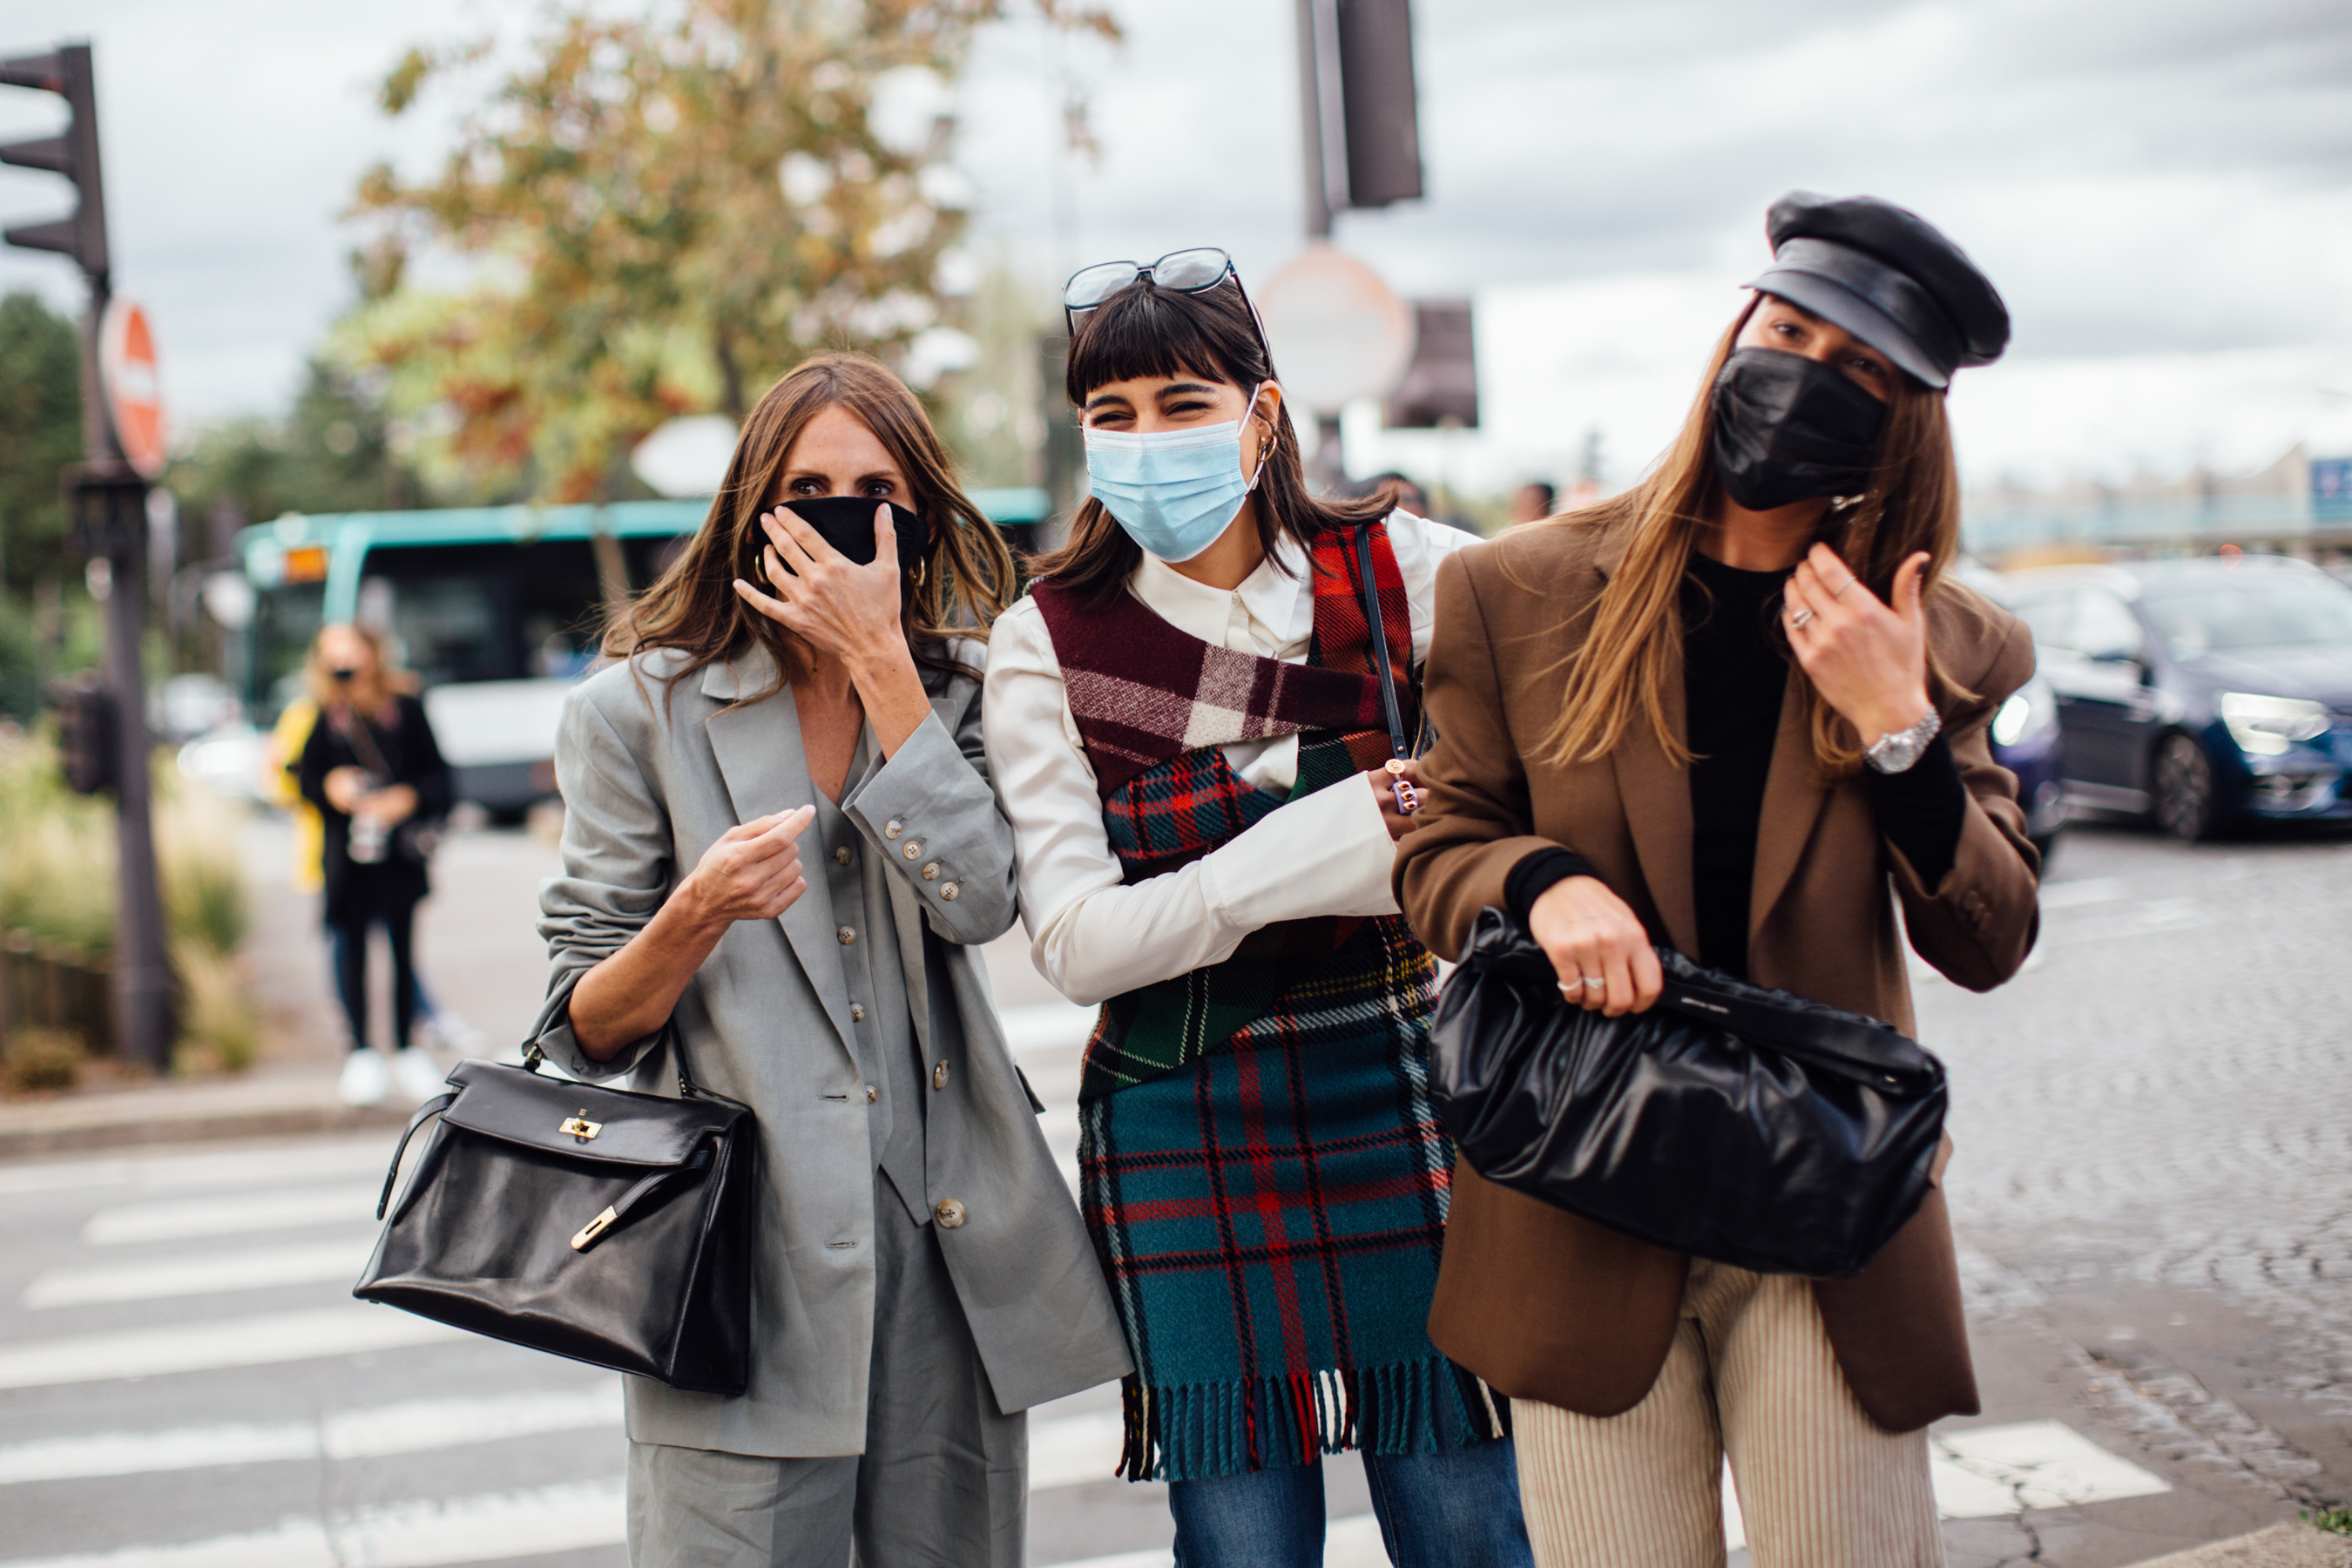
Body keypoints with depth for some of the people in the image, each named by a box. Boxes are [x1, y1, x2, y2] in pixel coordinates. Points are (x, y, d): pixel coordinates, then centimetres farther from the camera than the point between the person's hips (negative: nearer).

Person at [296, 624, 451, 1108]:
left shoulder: (405, 709, 3)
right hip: (345, 851, 0)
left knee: (403, 949, 5)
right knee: (349, 949, 2)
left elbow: (435, 772, 3)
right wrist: (329, 786, -14)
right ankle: (361, 1054, 12)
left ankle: (408, 1050, 15)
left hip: (399, 852, 0)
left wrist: (408, 797, -14)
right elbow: (306, 776, 6)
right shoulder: (324, 718, 3)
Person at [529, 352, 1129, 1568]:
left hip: (949, 1240, 3)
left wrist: (879, 657, -10)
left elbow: (980, 900, -11)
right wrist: (699, 916, -20)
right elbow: (585, 1031, 1)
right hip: (747, 1250, -3)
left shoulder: (952, 688, 11)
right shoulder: (640, 711, 2)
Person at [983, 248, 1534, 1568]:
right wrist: (1320, 842, -15)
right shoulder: (1050, 643, -2)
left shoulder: (1394, 572, -1)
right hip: (1182, 1147, 0)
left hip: (1398, 1109, 0)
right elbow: (1078, 944, -9)